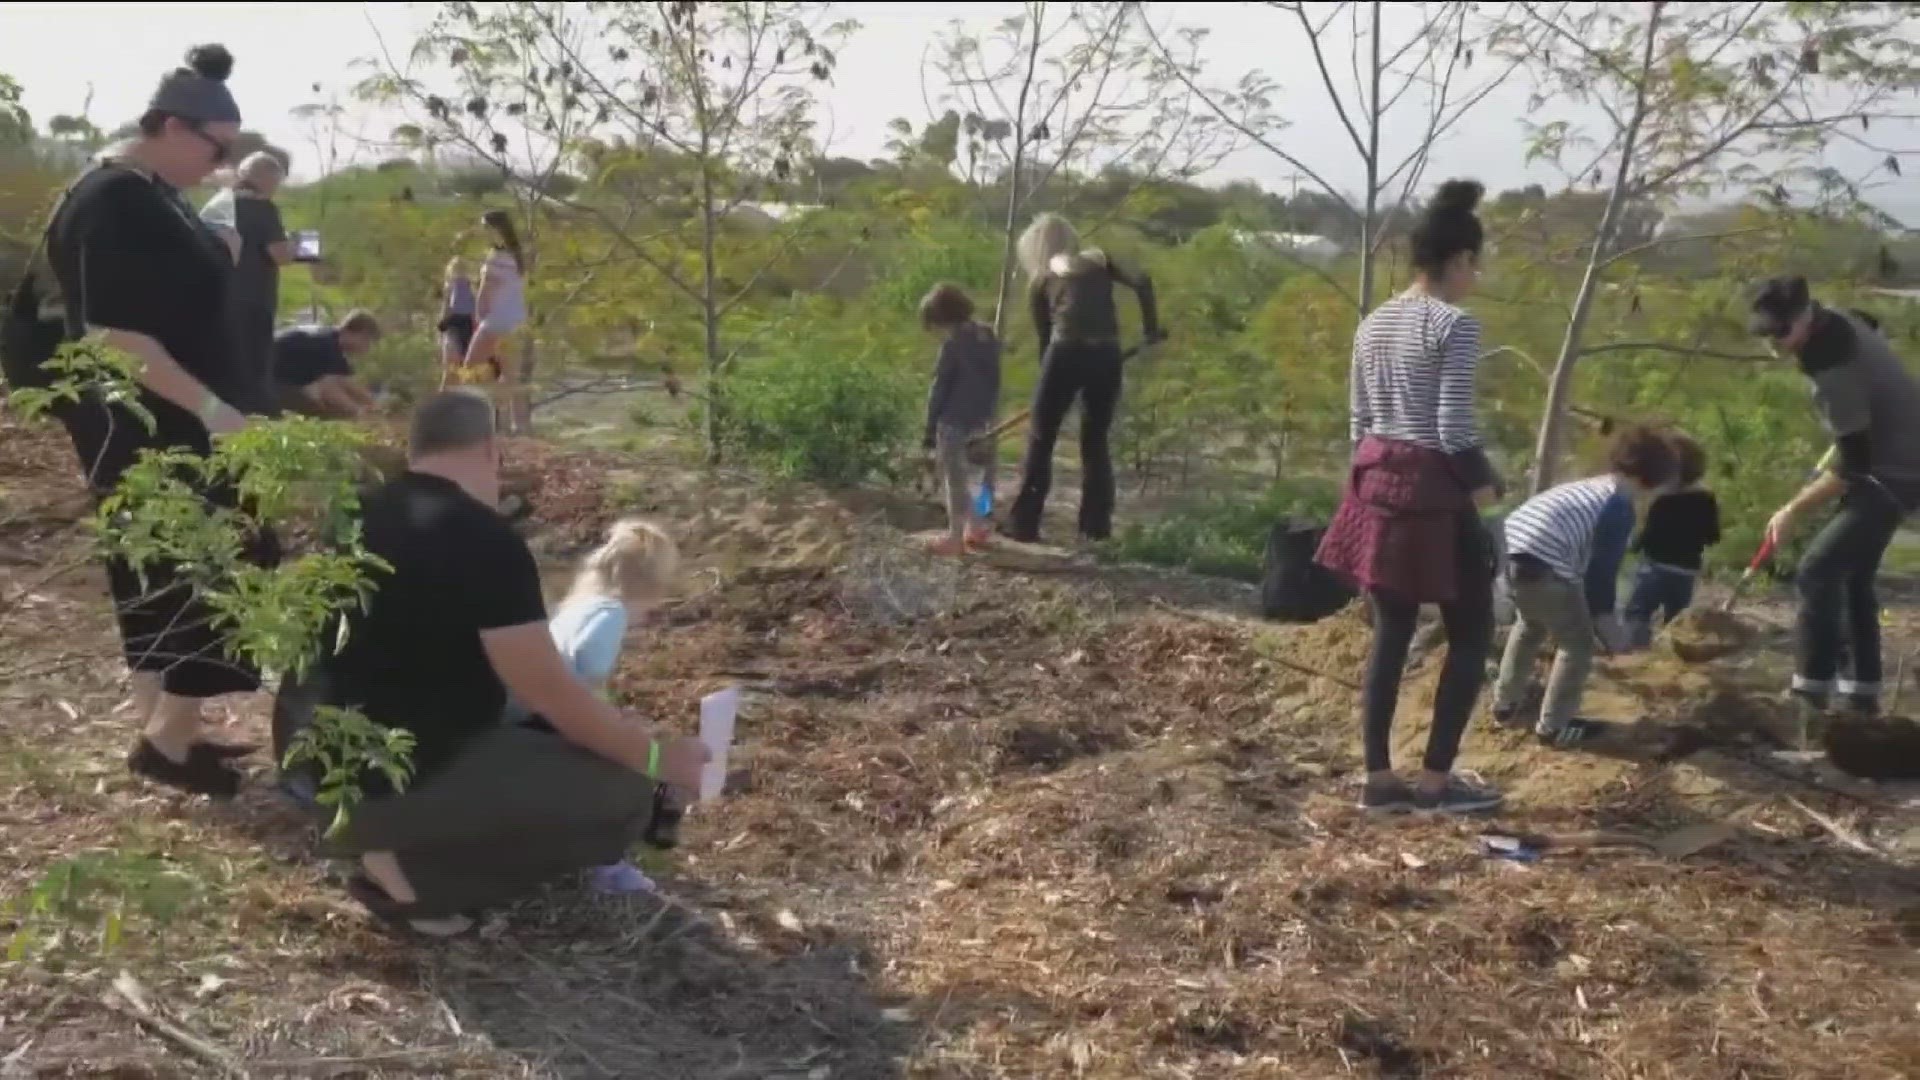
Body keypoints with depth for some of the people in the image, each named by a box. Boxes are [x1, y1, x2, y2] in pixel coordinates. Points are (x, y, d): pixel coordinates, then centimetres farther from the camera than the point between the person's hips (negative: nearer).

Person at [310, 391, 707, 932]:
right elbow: (549, 694, -17)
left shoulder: (367, 514, 8)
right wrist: (653, 756, -4)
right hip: (387, 780, -9)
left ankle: (402, 846, 11)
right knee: (623, 796, -10)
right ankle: (409, 873, -6)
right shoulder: (483, 541, -19)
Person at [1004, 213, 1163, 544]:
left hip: (1067, 353, -2)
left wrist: (1051, 382, 27)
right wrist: (1151, 329, 14)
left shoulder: (1041, 280, 15)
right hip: (1106, 356, 2)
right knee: (1096, 441, 17)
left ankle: (1024, 524, 7)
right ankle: (1096, 526, 15)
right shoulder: (1099, 261, 19)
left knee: (1040, 440, 10)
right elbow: (1142, 283, 4)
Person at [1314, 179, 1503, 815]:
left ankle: (1378, 780, 16)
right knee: (1471, 634, 7)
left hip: (1378, 484, 7)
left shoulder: (1374, 323, 10)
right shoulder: (1455, 325, -13)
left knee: (1391, 633, 13)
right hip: (1434, 490, -7)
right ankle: (1436, 781, 9)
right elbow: (1453, 427, -17)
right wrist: (1484, 483, -2)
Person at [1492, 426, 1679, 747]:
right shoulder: (1620, 506, 0)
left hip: (1509, 547, 9)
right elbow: (1603, 566, -1)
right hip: (1541, 562, -9)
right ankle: (1554, 726, 14)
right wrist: (1600, 614, 13)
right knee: (1577, 643, 9)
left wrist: (1589, 608, 39)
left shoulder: (1589, 488, 27)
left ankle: (1505, 704, 40)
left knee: (1532, 624, 33)